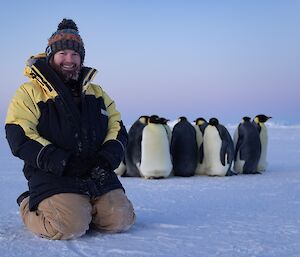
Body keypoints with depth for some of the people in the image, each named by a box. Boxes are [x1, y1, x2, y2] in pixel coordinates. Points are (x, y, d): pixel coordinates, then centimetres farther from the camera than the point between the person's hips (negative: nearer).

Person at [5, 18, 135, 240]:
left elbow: (118, 128, 14)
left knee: (120, 220, -12)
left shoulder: (96, 93, 20)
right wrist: (60, 162, -18)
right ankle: (30, 207, 6)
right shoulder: (29, 93, 3)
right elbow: (19, 137, -8)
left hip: (98, 174, 5)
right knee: (69, 226, -26)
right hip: (52, 175, -5)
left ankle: (84, 207, 17)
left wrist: (106, 159, -7)